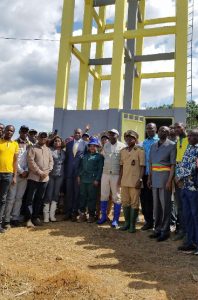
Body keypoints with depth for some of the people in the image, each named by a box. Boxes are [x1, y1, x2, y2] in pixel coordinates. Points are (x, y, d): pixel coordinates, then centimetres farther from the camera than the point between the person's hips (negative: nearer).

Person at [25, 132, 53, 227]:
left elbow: (51, 161, 9)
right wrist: (40, 172, -14)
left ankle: (35, 217, 21)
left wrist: (47, 171, -7)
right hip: (34, 177, -5)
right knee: (30, 198, -2)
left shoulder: (48, 150, 15)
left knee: (40, 198, 11)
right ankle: (29, 219, 3)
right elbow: (31, 162, -11)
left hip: (45, 178, 5)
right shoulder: (33, 148, -1)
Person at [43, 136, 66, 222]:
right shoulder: (50, 150, -3)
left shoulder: (63, 152, 12)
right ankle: (46, 215, 7)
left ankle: (52, 214, 15)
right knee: (49, 194, -3)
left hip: (60, 175, 4)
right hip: (51, 175, -4)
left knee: (56, 194, 7)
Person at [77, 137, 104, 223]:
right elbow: (81, 166, 19)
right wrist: (79, 176, 9)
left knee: (92, 198, 1)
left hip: (93, 181, -5)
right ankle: (82, 214, 17)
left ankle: (91, 216, 12)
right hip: (83, 180, 5)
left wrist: (97, 180, -12)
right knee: (82, 197, 7)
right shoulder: (85, 155, 18)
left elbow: (100, 169, -5)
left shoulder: (99, 156, 2)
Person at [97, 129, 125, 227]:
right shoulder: (106, 145, 10)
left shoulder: (122, 146, -5)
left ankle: (116, 219, 11)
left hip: (116, 175, -4)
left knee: (116, 197, 3)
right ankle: (103, 216, 22)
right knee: (103, 195, 9)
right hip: (105, 173, 5)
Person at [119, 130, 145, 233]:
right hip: (124, 181, 6)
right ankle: (127, 222, 25)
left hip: (135, 181, -5)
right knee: (125, 202, 11)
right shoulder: (123, 151, 13)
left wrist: (140, 179, -14)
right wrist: (120, 178, 10)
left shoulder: (140, 150, -4)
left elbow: (142, 166, -7)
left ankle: (133, 224, 11)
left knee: (134, 203, 1)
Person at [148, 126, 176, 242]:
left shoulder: (171, 145, -4)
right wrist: (149, 178, 12)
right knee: (156, 204, 11)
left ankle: (165, 231, 10)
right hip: (155, 177, 6)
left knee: (165, 205, 0)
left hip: (165, 177, -6)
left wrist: (169, 180, -15)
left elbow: (173, 164, -9)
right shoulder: (153, 146, 15)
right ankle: (158, 229, 21)